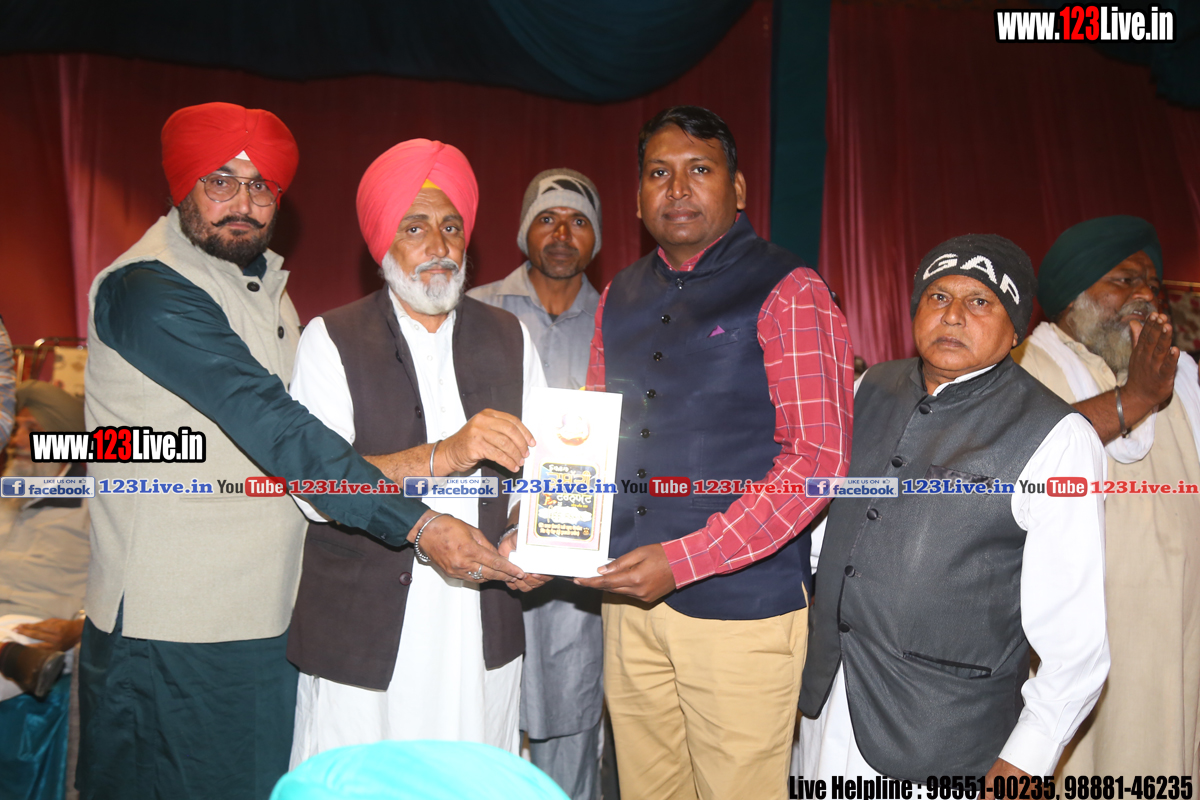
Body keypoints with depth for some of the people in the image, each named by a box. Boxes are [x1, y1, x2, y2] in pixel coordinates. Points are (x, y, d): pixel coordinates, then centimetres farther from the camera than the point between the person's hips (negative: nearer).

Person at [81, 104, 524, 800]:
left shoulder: (266, 285, 11)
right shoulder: (147, 291, -16)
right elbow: (273, 428, -26)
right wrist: (417, 522, -29)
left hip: (271, 618, 8)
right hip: (173, 634, -7)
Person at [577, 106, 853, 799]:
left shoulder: (788, 293, -7)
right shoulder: (621, 298, 11)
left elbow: (819, 457, -14)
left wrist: (684, 559, -19)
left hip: (740, 605, -5)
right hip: (629, 597, 5)